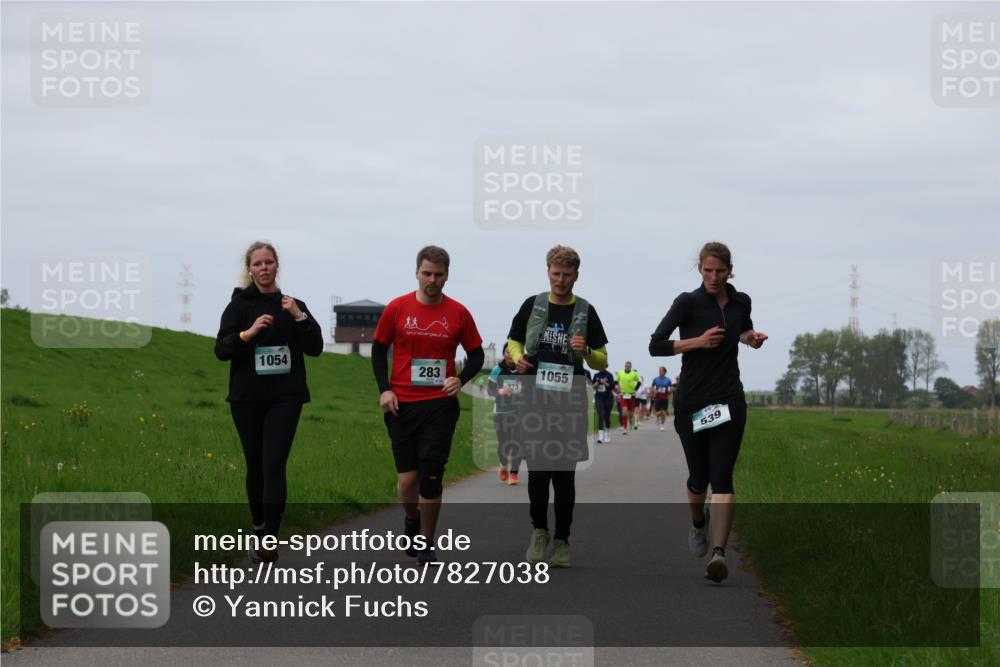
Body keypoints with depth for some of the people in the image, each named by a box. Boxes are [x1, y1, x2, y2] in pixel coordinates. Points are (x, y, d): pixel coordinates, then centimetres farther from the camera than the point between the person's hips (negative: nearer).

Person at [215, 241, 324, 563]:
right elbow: (221, 350, -5)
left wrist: (300, 317, -12)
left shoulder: (293, 305, 7)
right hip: (247, 399, 0)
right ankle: (259, 530, 25)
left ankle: (269, 539, -17)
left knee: (274, 465, -13)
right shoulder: (239, 305, 2)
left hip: (285, 398, 0)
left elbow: (315, 348, 1)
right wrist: (248, 332, -21)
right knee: (255, 466, 7)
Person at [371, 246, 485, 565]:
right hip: (401, 404, 0)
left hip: (440, 404, 0)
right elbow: (379, 349, 8)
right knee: (407, 477, 1)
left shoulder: (458, 313, 1)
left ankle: (426, 543, 9)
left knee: (431, 477, -4)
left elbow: (476, 355, 10)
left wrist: (460, 379, -9)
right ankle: (411, 519, 33)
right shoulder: (397, 308, 0)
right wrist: (384, 389, -4)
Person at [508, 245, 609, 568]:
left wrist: (586, 351, -14)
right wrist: (518, 358, -4)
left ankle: (561, 541, 8)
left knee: (565, 474, 0)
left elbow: (602, 361, 7)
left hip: (570, 405, -1)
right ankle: (539, 530, 14)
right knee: (537, 469, -3)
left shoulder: (585, 312, 4)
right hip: (535, 402, 1)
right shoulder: (533, 305, 7)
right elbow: (513, 341, 18)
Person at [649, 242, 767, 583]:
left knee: (721, 476, -12)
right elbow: (655, 345, -13)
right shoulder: (688, 302, -9)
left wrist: (752, 337, 5)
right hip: (692, 401, -1)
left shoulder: (741, 302, 5)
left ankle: (719, 553, -20)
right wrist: (698, 341, -21)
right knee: (699, 477, 11)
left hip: (729, 400, 2)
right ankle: (698, 524, 44)